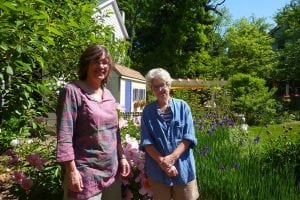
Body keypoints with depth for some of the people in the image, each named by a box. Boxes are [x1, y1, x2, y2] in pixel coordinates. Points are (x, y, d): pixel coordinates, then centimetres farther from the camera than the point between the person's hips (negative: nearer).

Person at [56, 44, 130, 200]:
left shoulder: (108, 96, 10)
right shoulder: (72, 91, -10)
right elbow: (64, 135, -15)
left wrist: (121, 157, 13)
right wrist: (71, 170, -18)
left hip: (112, 171, 7)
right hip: (85, 173, -6)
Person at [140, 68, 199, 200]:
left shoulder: (182, 106, 0)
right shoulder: (148, 111, 1)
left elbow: (188, 137, -5)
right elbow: (146, 141, -4)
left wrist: (172, 157, -17)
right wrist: (161, 161, -17)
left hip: (183, 167, 0)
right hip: (158, 170, 0)